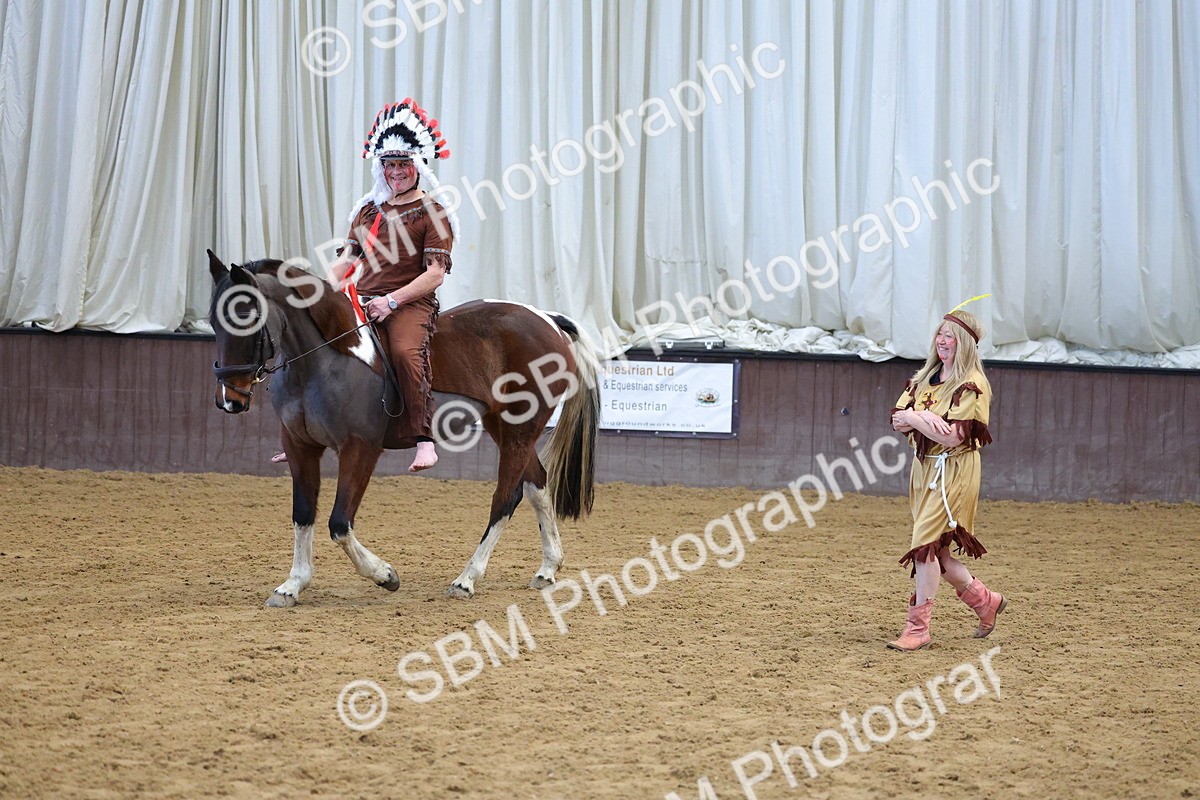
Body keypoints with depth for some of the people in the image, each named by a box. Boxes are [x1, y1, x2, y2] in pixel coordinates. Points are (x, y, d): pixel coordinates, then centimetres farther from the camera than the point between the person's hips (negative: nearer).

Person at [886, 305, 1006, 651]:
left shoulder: (972, 385, -11)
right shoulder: (924, 378, 12)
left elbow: (953, 436, -21)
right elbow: (898, 421, 2)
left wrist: (914, 418, -13)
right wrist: (926, 418, -17)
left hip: (953, 472, -8)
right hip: (924, 468, 8)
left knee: (926, 545, -14)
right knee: (935, 550, 10)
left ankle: (918, 628, -10)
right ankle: (985, 601, 30)